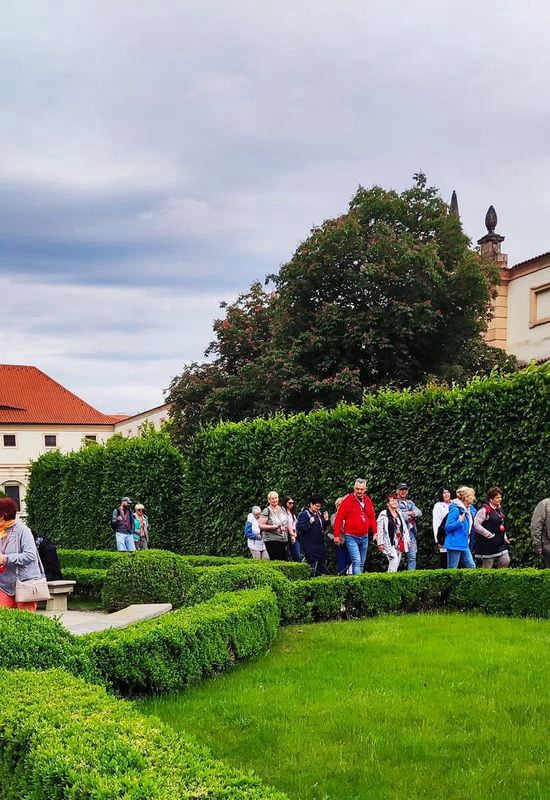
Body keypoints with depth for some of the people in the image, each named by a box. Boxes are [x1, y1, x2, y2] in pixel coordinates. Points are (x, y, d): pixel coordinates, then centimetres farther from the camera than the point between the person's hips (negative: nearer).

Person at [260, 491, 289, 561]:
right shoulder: (266, 511, -5)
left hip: (284, 539, 6)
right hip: (272, 540, -6)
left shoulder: (282, 509, 14)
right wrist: (272, 527, -19)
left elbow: (287, 523, 23)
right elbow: (261, 526, -10)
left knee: (285, 560, 4)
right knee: (276, 561, -12)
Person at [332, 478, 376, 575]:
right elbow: (338, 519, -9)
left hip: (364, 537, 6)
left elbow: (372, 517, 16)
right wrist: (336, 535, -12)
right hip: (351, 537, -6)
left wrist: (375, 532, 9)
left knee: (362, 563, 13)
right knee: (356, 561, -16)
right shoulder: (348, 501, -9)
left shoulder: (368, 500, 7)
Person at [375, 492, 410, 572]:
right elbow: (379, 529, -8)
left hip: (399, 543, 7)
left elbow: (405, 527, 20)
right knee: (394, 560, -20)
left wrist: (407, 539, 12)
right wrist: (380, 543, -11)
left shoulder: (399, 513, 15)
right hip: (389, 543, -7)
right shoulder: (383, 514, -6)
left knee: (397, 562, 6)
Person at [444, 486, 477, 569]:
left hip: (464, 544, 8)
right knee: (452, 569, -2)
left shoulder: (470, 509, 10)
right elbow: (447, 527, -16)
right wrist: (459, 521, -26)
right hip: (455, 544, -8)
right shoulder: (456, 509, -15)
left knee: (472, 567, 6)